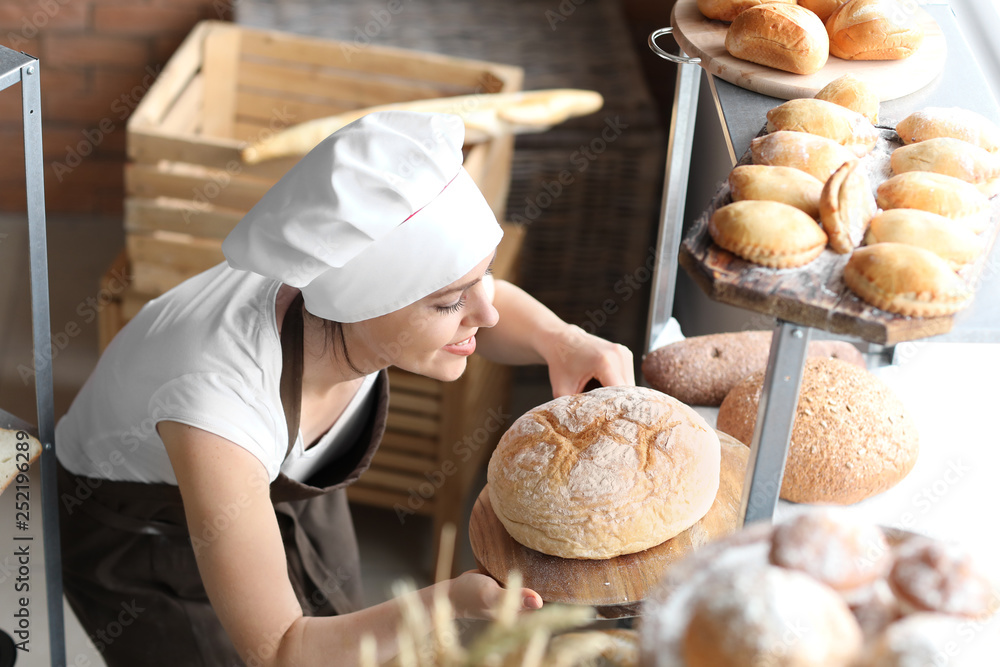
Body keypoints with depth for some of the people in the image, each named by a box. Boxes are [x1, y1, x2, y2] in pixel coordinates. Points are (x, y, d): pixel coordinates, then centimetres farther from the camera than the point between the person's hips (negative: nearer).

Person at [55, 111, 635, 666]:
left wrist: (561, 340, -26)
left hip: (286, 485, 5)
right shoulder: (218, 409, -46)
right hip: (138, 539, -5)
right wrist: (450, 606, -51)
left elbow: (488, 308, -4)